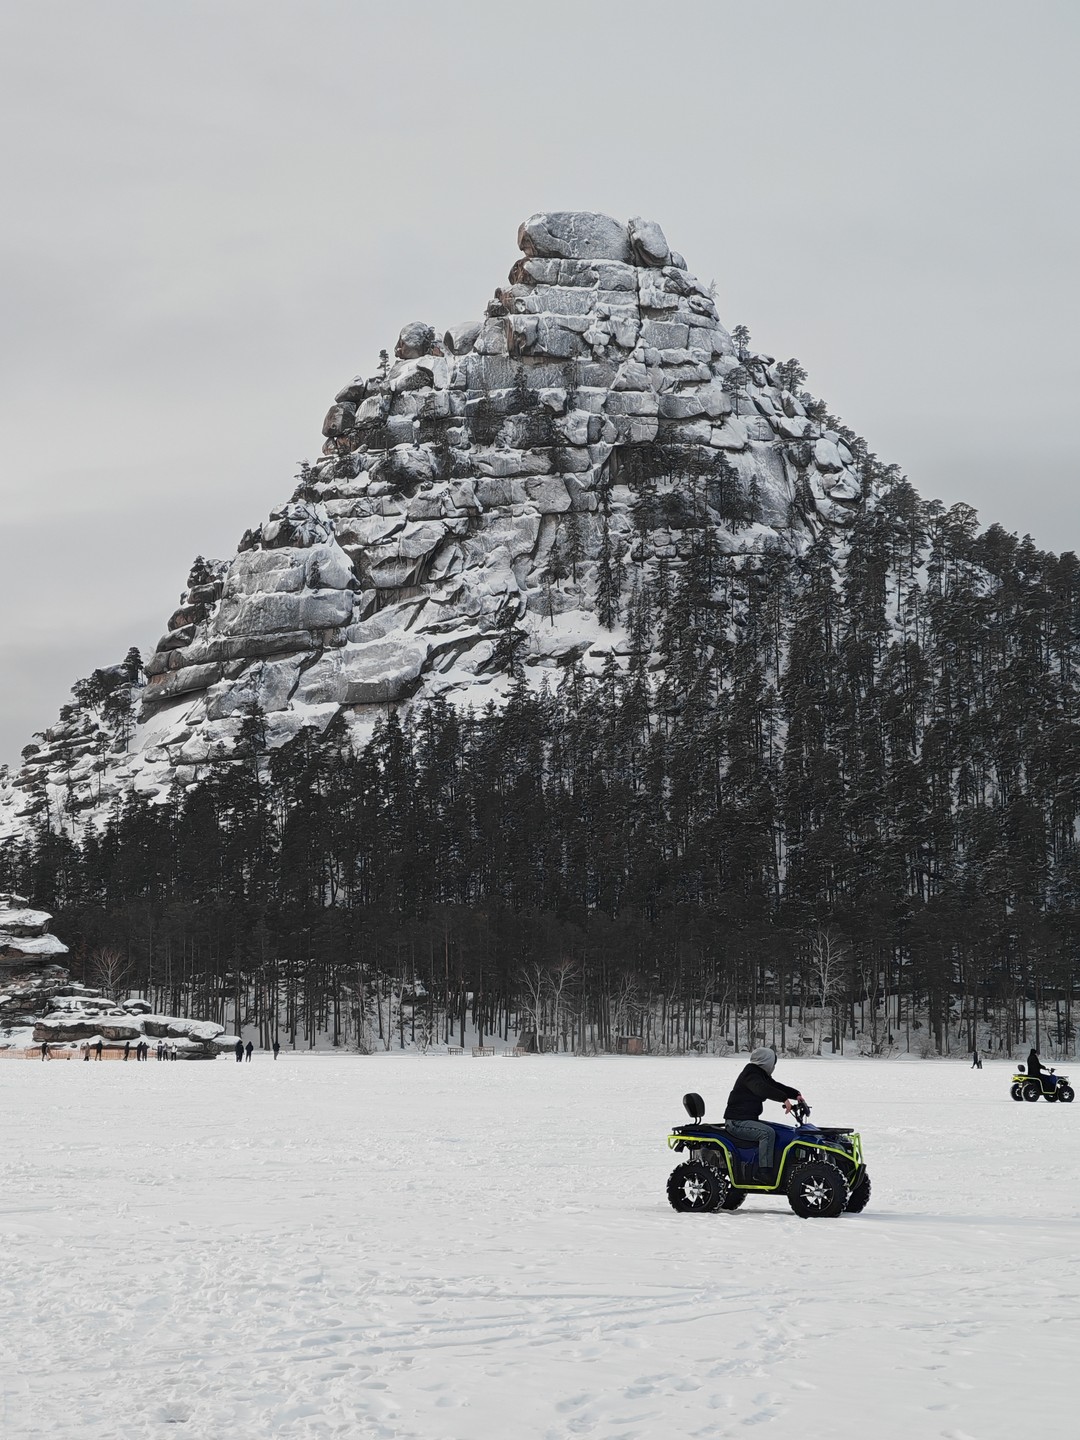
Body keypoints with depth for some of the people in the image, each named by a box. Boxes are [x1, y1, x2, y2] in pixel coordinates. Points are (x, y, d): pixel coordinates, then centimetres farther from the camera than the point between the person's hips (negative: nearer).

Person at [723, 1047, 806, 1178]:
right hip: (738, 1122, -11)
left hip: (750, 1119, 11)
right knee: (768, 1132, -27)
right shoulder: (751, 1075, -15)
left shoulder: (761, 1075, 17)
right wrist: (784, 1098, -41)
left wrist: (796, 1095, 3)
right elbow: (762, 1089, -34)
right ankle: (764, 1171, -29)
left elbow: (776, 1086, 18)